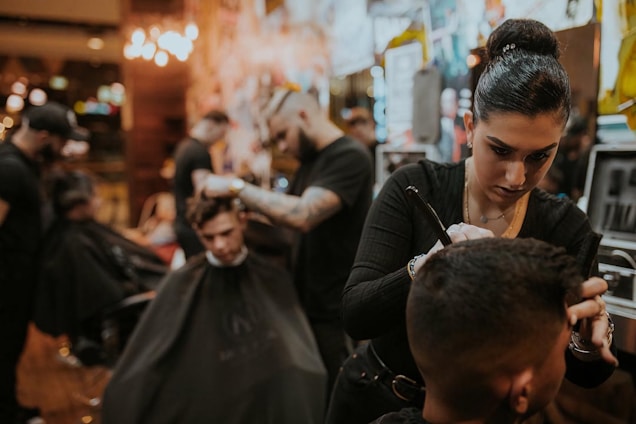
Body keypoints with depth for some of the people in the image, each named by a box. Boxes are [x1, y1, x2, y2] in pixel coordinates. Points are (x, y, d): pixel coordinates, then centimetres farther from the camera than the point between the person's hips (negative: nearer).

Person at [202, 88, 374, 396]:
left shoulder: (350, 157, -17)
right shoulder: (310, 160, 12)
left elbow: (302, 215, -30)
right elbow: (285, 215, 16)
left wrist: (237, 187, -23)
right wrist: (245, 208, -1)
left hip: (335, 315, -8)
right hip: (306, 303, 8)